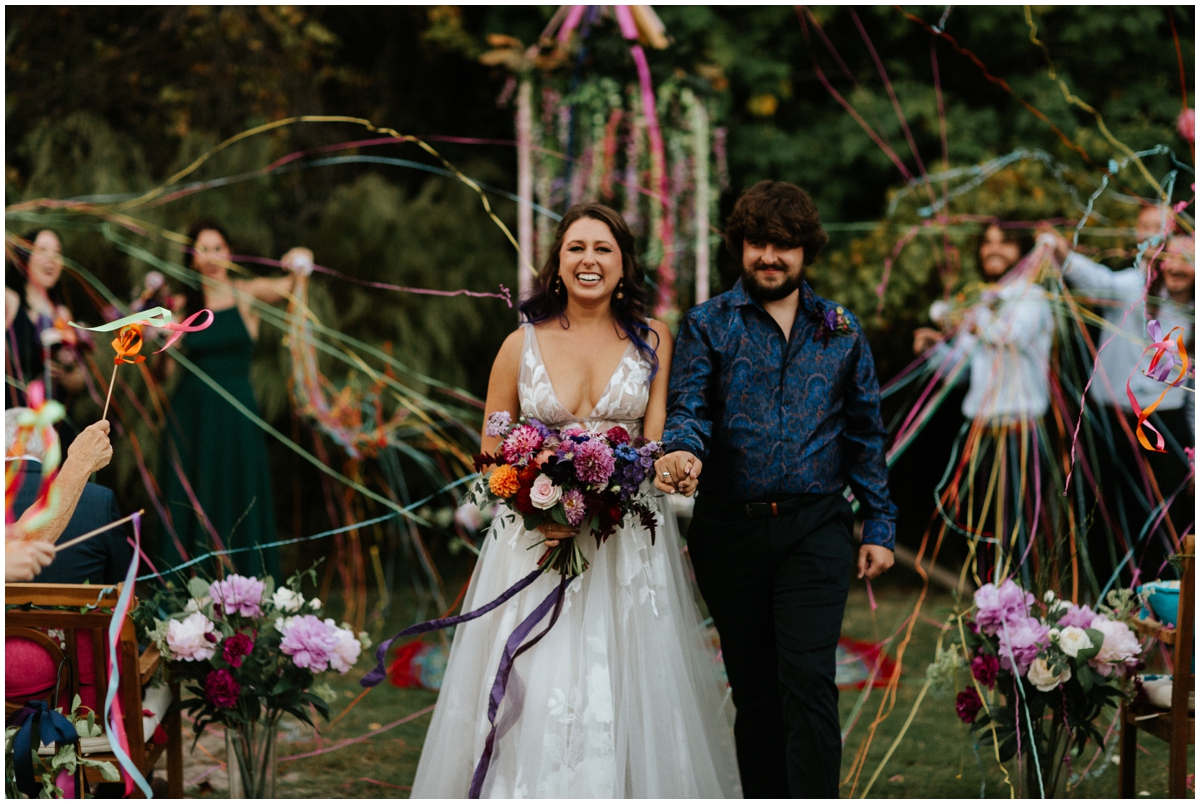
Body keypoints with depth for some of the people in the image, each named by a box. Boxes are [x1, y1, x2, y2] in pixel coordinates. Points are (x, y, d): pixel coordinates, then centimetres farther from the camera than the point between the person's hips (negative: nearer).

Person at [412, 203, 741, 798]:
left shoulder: (652, 341, 5)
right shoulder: (523, 343, 4)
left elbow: (657, 444, 1)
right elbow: (492, 446, 8)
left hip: (628, 541, 0)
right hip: (536, 538, 0)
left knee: (624, 694, -1)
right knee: (533, 694, -5)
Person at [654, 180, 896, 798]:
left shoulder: (841, 331, 10)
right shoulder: (706, 326, 5)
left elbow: (865, 434, 12)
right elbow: (689, 408, -7)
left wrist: (879, 526, 7)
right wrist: (681, 449, -31)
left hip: (815, 531, 0)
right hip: (730, 532, 1)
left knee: (808, 680, -12)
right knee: (753, 689, 9)